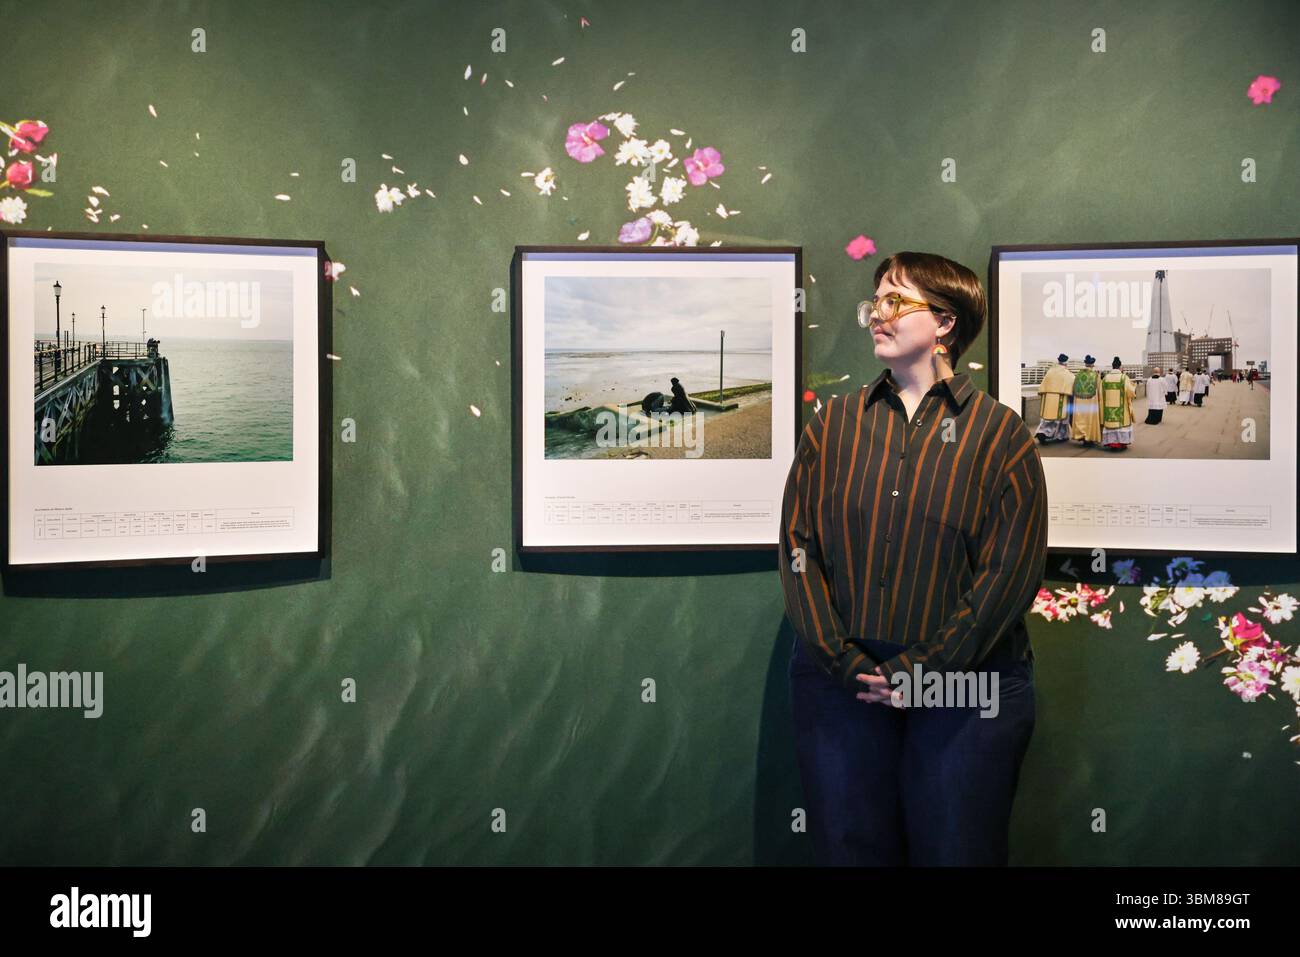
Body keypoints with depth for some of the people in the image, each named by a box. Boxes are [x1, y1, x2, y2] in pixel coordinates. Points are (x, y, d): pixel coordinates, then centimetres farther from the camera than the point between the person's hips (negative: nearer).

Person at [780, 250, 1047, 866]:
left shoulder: (1000, 433, -1)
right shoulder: (835, 422, 6)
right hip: (839, 679, 2)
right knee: (850, 848, 10)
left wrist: (925, 669, -13)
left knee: (955, 850, 7)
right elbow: (797, 545, 0)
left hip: (968, 684, -2)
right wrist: (844, 661, -10)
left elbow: (1011, 571, -8)